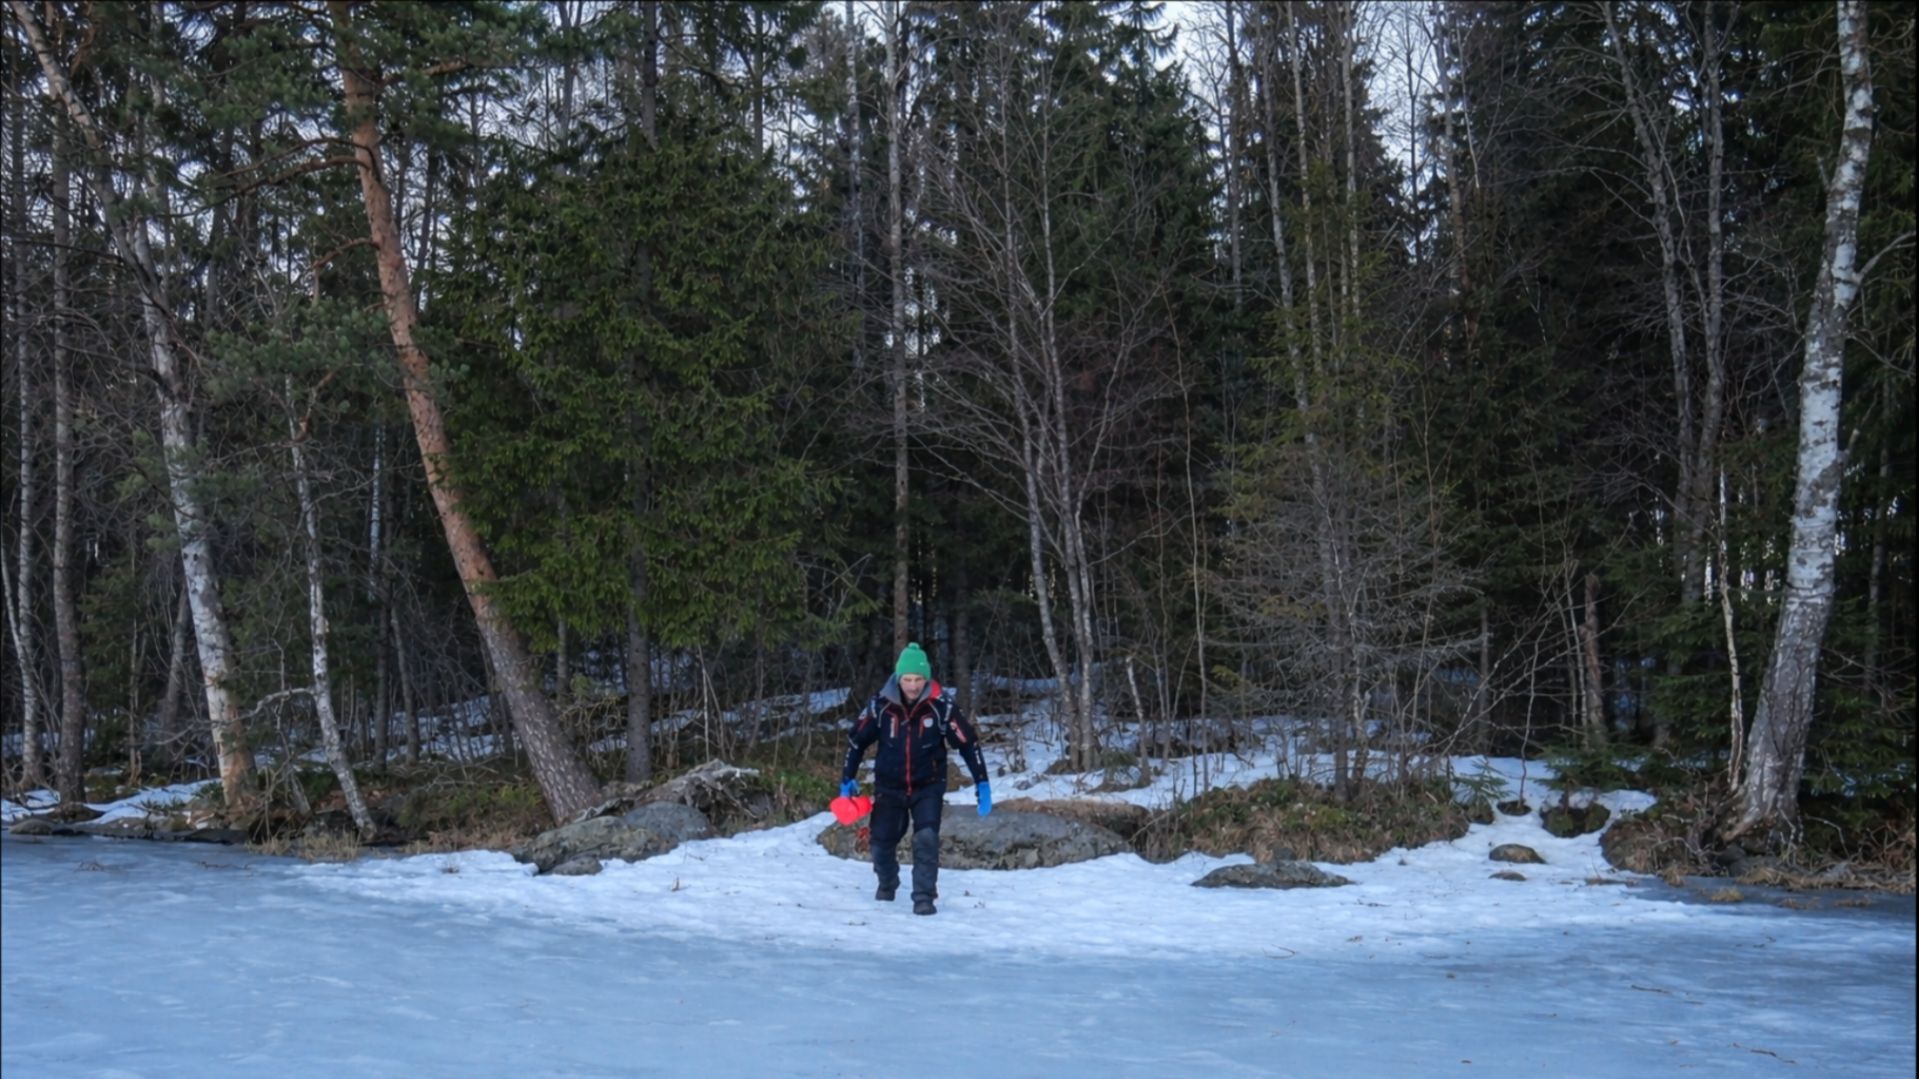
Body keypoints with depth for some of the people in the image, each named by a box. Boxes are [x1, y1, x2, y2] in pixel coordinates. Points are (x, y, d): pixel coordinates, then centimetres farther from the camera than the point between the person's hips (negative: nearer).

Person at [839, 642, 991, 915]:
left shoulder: (940, 705, -18)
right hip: (889, 787, 2)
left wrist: (981, 783, -13)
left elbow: (968, 742, -11)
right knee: (882, 840, 9)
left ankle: (924, 897, -6)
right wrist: (848, 779, 3)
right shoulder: (881, 703, -14)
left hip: (928, 786, -2)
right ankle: (886, 884, 38)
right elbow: (857, 739, 0)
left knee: (926, 839, -18)